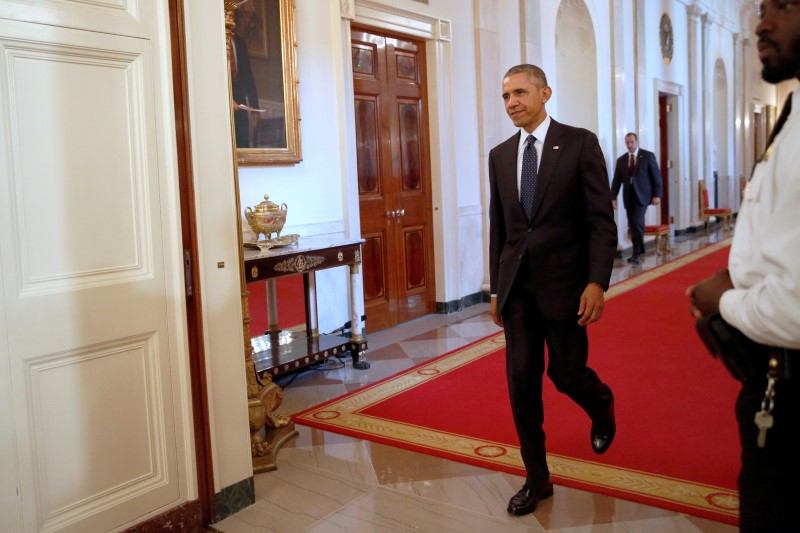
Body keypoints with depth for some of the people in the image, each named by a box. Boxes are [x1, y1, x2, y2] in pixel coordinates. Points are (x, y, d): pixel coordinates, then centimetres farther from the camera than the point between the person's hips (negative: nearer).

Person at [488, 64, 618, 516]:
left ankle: (602, 406, 40)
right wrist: (497, 288, 12)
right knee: (522, 378, 3)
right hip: (517, 284, 4)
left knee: (567, 372, 2)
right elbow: (498, 228, 12)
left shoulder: (580, 143, -4)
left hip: (563, 282, -4)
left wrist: (597, 282, -15)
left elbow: (602, 220, -7)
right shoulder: (500, 155, 9)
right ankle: (537, 479, 16)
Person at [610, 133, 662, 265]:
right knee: (632, 225, 5)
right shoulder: (621, 160, 10)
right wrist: (613, 197, -2)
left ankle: (636, 252, -7)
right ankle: (638, 251, 15)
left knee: (637, 223, -15)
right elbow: (617, 180, 8)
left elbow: (656, 176, -1)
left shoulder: (648, 156, 0)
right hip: (628, 197, 4)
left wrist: (657, 195, -8)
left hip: (642, 195, -4)